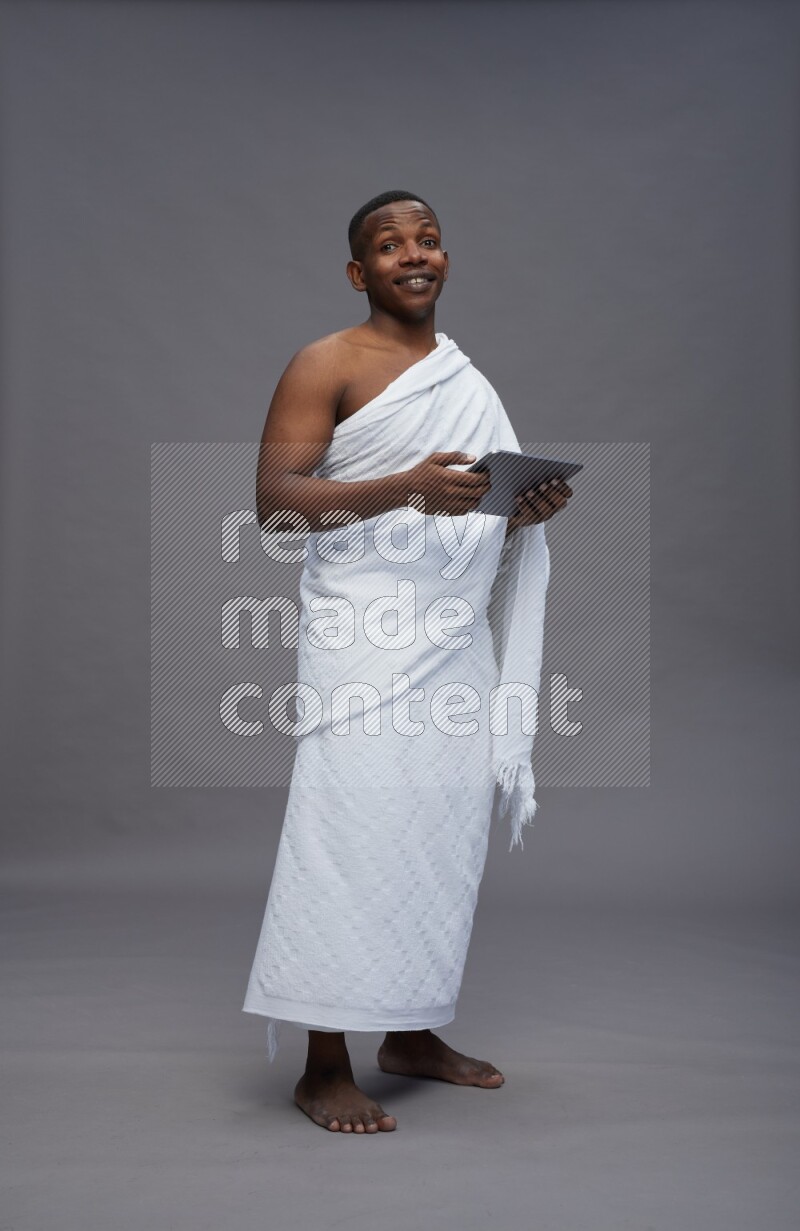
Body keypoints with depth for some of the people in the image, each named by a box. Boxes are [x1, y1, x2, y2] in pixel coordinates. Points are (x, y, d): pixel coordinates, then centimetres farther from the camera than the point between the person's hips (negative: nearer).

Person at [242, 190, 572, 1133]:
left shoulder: (470, 383, 20)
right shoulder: (327, 366, -1)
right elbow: (274, 499, -11)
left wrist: (530, 510, 2)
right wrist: (404, 489, -23)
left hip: (458, 640, 7)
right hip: (366, 639, -6)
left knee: (446, 833, 7)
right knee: (356, 832, -10)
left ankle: (412, 1033, 21)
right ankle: (324, 1066, 0)